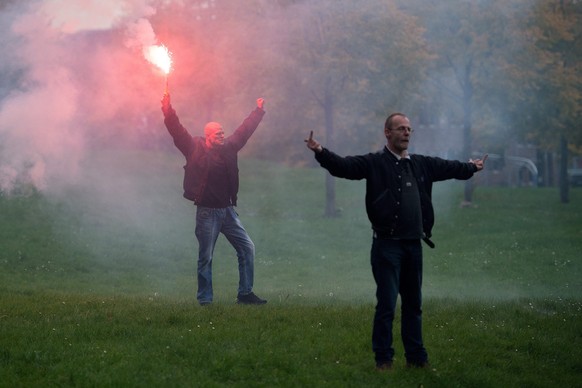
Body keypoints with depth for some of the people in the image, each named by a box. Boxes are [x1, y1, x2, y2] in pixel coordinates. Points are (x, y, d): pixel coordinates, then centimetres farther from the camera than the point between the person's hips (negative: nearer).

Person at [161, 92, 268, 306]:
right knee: (206, 256, 1)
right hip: (207, 211, -5)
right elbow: (176, 128, -11)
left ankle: (245, 293, 10)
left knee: (247, 248, 2)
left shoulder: (229, 148, 8)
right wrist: (167, 109, -21)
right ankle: (205, 299, 8)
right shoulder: (195, 149, -5)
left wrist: (258, 111, 28)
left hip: (227, 210, 5)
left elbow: (245, 130, 22)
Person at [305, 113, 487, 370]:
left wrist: (471, 168, 46)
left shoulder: (421, 164, 13)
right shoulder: (373, 163, -4)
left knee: (413, 303, 12)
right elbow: (343, 166, -17)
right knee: (387, 303, -5)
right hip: (387, 244, -6)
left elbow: (448, 167, 31)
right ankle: (383, 358, 4)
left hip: (414, 244, 6)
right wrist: (321, 153, -34)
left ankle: (416, 357, 20)